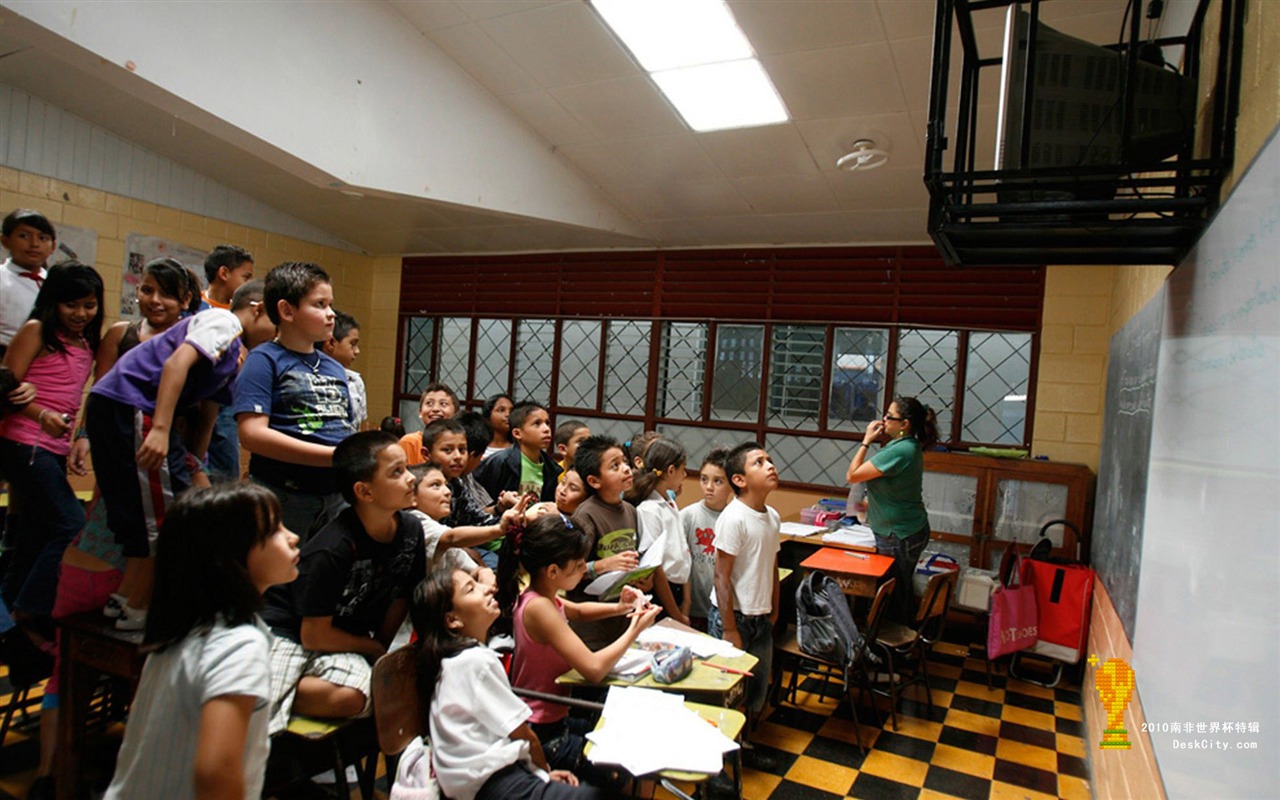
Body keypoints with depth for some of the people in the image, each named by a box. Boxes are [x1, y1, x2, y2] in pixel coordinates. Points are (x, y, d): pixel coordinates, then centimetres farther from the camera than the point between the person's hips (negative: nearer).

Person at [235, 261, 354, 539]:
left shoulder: (335, 368, 14)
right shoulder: (264, 360, -5)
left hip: (336, 495, 6)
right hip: (285, 496, -6)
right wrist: (334, 456, -20)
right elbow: (252, 434, -16)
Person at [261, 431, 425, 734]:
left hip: (350, 636, 6)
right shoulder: (331, 551, -24)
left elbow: (401, 599, 6)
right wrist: (374, 649, -6)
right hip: (289, 632, -5)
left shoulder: (410, 530, -7)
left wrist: (381, 648, 2)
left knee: (351, 697, -27)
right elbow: (314, 635, -17)